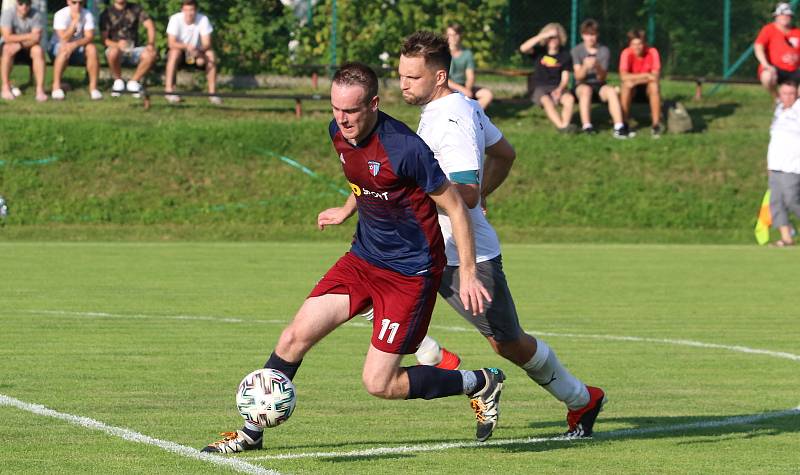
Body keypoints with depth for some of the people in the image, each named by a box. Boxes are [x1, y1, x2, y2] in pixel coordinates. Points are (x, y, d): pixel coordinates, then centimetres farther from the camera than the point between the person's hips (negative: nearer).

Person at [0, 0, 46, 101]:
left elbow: (36, 39, -20)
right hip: (11, 45, -1)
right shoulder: (8, 14, -18)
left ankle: (40, 89, -33)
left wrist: (20, 44, -31)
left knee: (38, 50, -31)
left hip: (28, 47, 1)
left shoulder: (37, 15, -16)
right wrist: (28, 36, -31)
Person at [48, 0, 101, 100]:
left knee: (92, 49, -28)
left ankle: (93, 87, -20)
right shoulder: (61, 15, -18)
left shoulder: (87, 15, -10)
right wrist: (75, 20, -32)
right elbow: (64, 39, -27)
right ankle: (56, 86, -30)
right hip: (58, 47, -3)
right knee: (65, 49, -37)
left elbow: (89, 37, -20)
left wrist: (75, 44, -39)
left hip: (78, 47, 3)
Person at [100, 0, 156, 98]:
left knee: (151, 54, -28)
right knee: (114, 52, -39)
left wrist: (151, 43, -22)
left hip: (133, 50, 2)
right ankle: (118, 81, -11)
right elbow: (105, 39, -7)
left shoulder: (136, 9, 8)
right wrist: (117, 44, -29)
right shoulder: (106, 13, 1)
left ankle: (133, 81, -6)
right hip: (115, 47, -2)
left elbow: (150, 25, -3)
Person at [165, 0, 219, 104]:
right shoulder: (176, 19, -20)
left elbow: (207, 44, -19)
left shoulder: (203, 19, -17)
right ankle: (169, 90, -33)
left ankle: (212, 92, -22)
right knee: (175, 52, -34)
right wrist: (187, 46, -45)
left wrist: (199, 51, -41)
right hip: (180, 50, -2)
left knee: (211, 54, -26)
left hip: (196, 53, 2)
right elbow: (171, 43, -26)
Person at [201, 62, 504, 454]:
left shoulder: (404, 148, -26)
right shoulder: (338, 132, -4)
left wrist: (468, 274, -15)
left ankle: (482, 384, 14)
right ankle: (251, 432, 10)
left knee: (379, 384, -6)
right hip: (363, 257, 7)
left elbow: (455, 207, -16)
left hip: (410, 273, -7)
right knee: (295, 336, -4)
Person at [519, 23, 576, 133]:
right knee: (547, 101, -36)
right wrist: (542, 36, -21)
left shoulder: (564, 55, 6)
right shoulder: (539, 51, 3)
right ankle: (562, 126, -50)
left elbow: (565, 78, 1)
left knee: (570, 98, -32)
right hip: (540, 88, -2)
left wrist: (559, 89, -21)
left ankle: (565, 123, -49)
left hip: (558, 87, 2)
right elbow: (523, 48, -17)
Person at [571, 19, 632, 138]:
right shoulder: (576, 51, 0)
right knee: (586, 90, -37)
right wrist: (585, 66, -31)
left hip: (599, 86, 1)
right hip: (582, 85, -1)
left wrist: (597, 67, -27)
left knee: (611, 91, -31)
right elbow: (578, 76, -10)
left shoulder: (604, 50, 3)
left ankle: (619, 128, -42)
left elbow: (602, 78, -4)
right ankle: (586, 126, -43)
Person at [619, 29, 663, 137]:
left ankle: (656, 124, -29)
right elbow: (623, 76, -29)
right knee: (627, 84, -33)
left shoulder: (652, 52, -16)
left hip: (647, 88, 0)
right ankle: (624, 123, -25)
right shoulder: (626, 53, -18)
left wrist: (635, 80, -30)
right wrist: (646, 76, -34)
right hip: (633, 91, 0)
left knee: (654, 85, -33)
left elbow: (656, 76, -21)